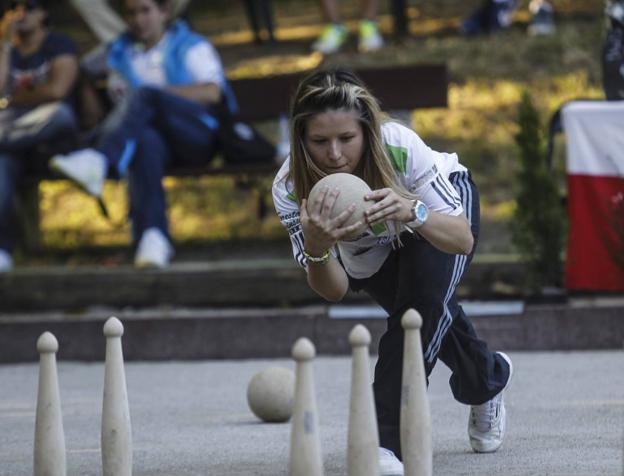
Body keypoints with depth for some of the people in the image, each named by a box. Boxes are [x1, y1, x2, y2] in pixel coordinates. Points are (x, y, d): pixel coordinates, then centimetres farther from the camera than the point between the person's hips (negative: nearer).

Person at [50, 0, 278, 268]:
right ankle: (152, 236, -56)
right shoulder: (121, 55, 28)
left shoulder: (190, 46, 17)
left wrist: (158, 92, -7)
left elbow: (212, 92, 0)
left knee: (145, 95, -32)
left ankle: (99, 161, -59)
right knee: (145, 141, -39)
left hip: (199, 135, -2)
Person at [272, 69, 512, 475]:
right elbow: (333, 291, -29)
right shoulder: (290, 189, -34)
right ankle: (488, 377, 37)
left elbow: (463, 240, -37)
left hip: (440, 203, -3)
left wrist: (412, 213, -57)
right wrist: (315, 249, -52)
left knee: (425, 297, -28)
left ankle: (388, 441, -25)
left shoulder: (400, 147, -40)